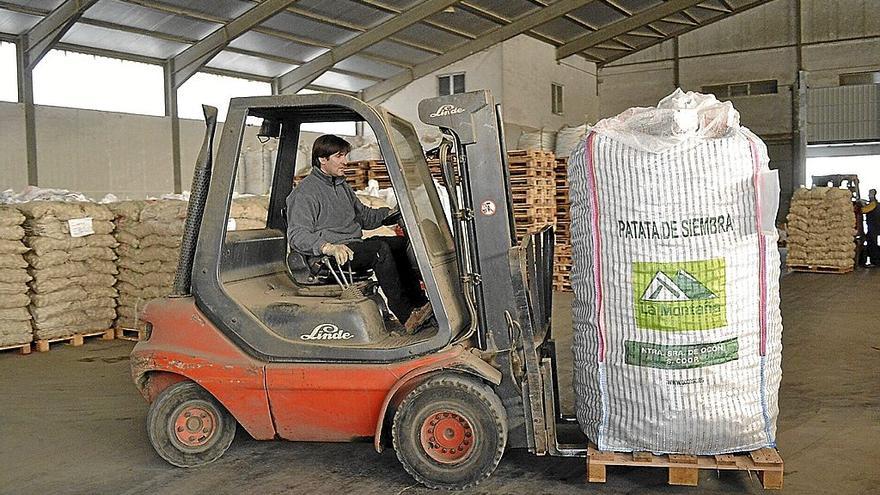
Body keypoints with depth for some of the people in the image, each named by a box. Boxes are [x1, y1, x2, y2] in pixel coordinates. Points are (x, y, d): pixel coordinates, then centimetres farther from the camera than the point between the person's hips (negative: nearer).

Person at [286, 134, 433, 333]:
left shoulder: (342, 186, 23)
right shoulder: (304, 193, -6)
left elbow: (364, 215, 32)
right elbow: (297, 236, -17)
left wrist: (392, 213, 15)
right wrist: (329, 247, -34)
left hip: (354, 247, 9)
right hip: (328, 257, -9)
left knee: (402, 243, -11)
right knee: (380, 248, -30)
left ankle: (418, 302, -20)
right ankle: (406, 316, -34)